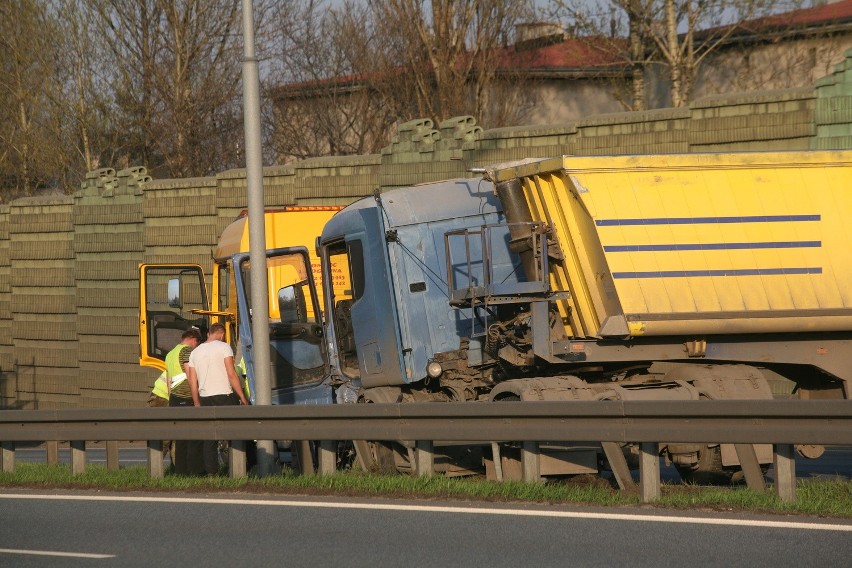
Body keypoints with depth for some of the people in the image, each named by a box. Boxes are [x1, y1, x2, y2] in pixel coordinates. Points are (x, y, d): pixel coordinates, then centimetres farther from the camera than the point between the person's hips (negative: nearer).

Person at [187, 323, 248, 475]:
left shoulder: (195, 352, 13)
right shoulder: (223, 347, -4)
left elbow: (192, 381, 13)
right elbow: (232, 375, -10)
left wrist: (197, 403, 21)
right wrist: (242, 398, -7)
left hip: (205, 398, 5)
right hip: (225, 395, -5)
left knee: (209, 437, 6)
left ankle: (211, 471, 3)